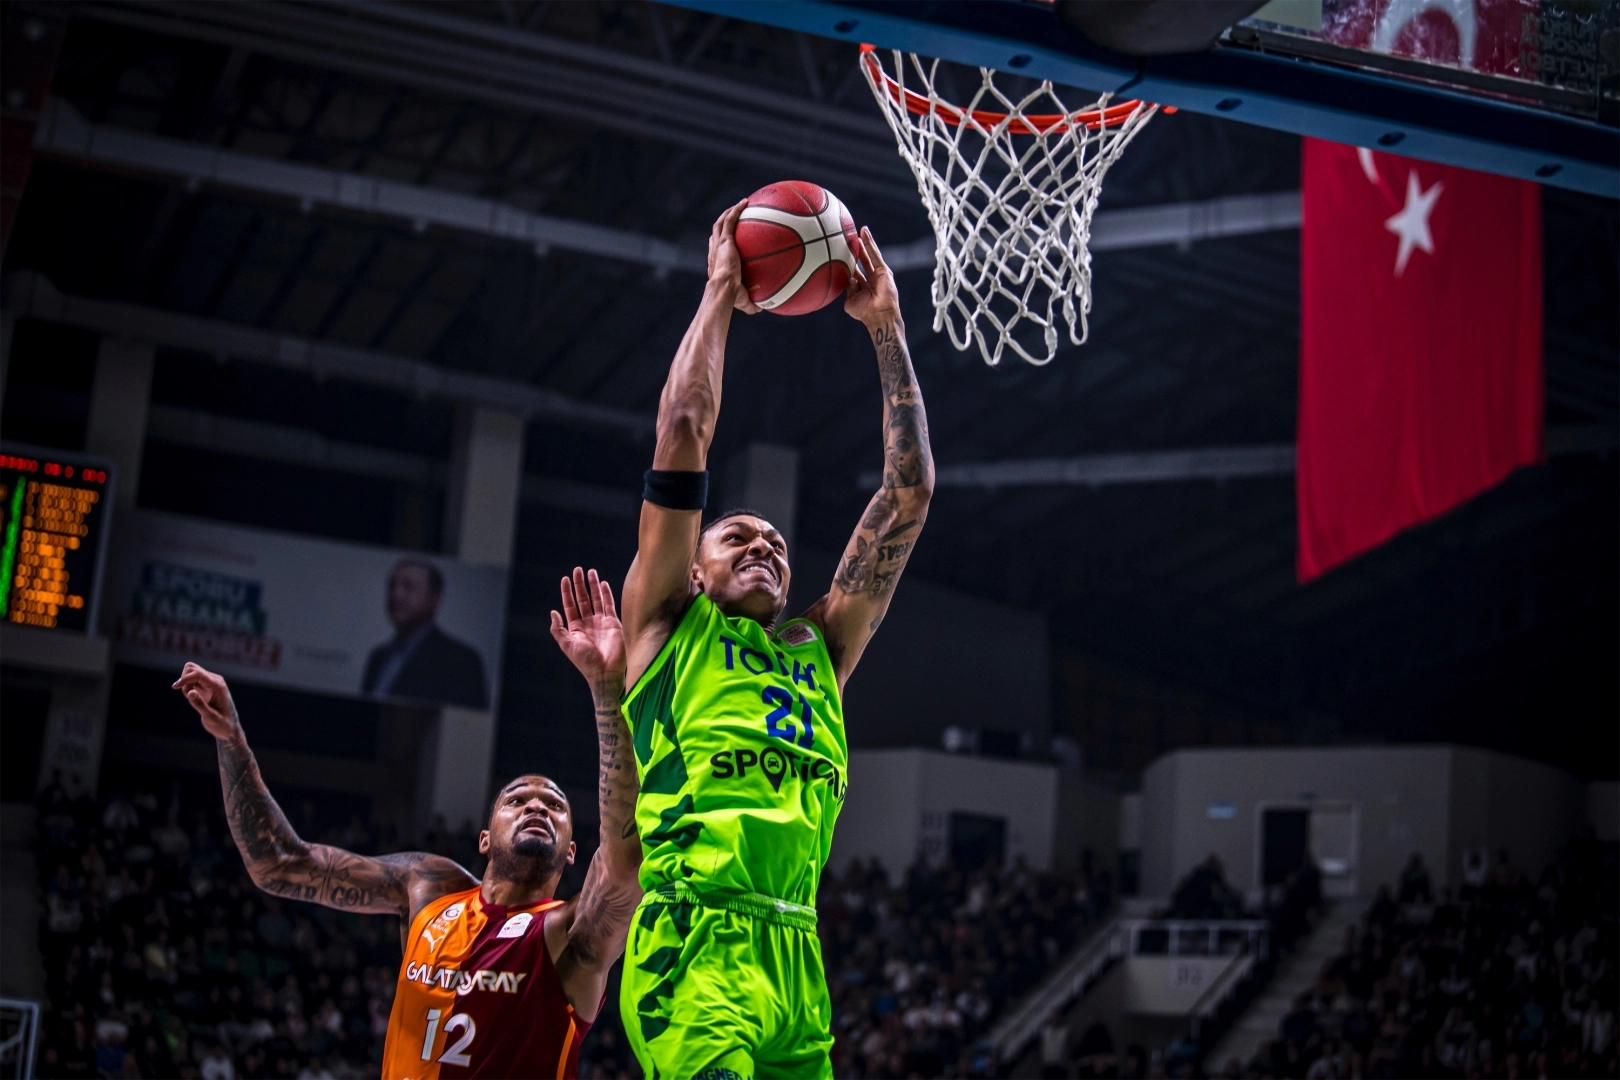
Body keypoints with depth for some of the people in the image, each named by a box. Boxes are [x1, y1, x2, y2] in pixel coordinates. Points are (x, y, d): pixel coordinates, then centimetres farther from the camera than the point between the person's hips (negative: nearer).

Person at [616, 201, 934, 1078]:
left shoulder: (819, 650, 24)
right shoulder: (669, 624, 15)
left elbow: (909, 490, 23)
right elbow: (684, 430, 8)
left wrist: (885, 327, 23)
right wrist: (720, 294, 15)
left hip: (796, 955, 5)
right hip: (690, 944, -5)